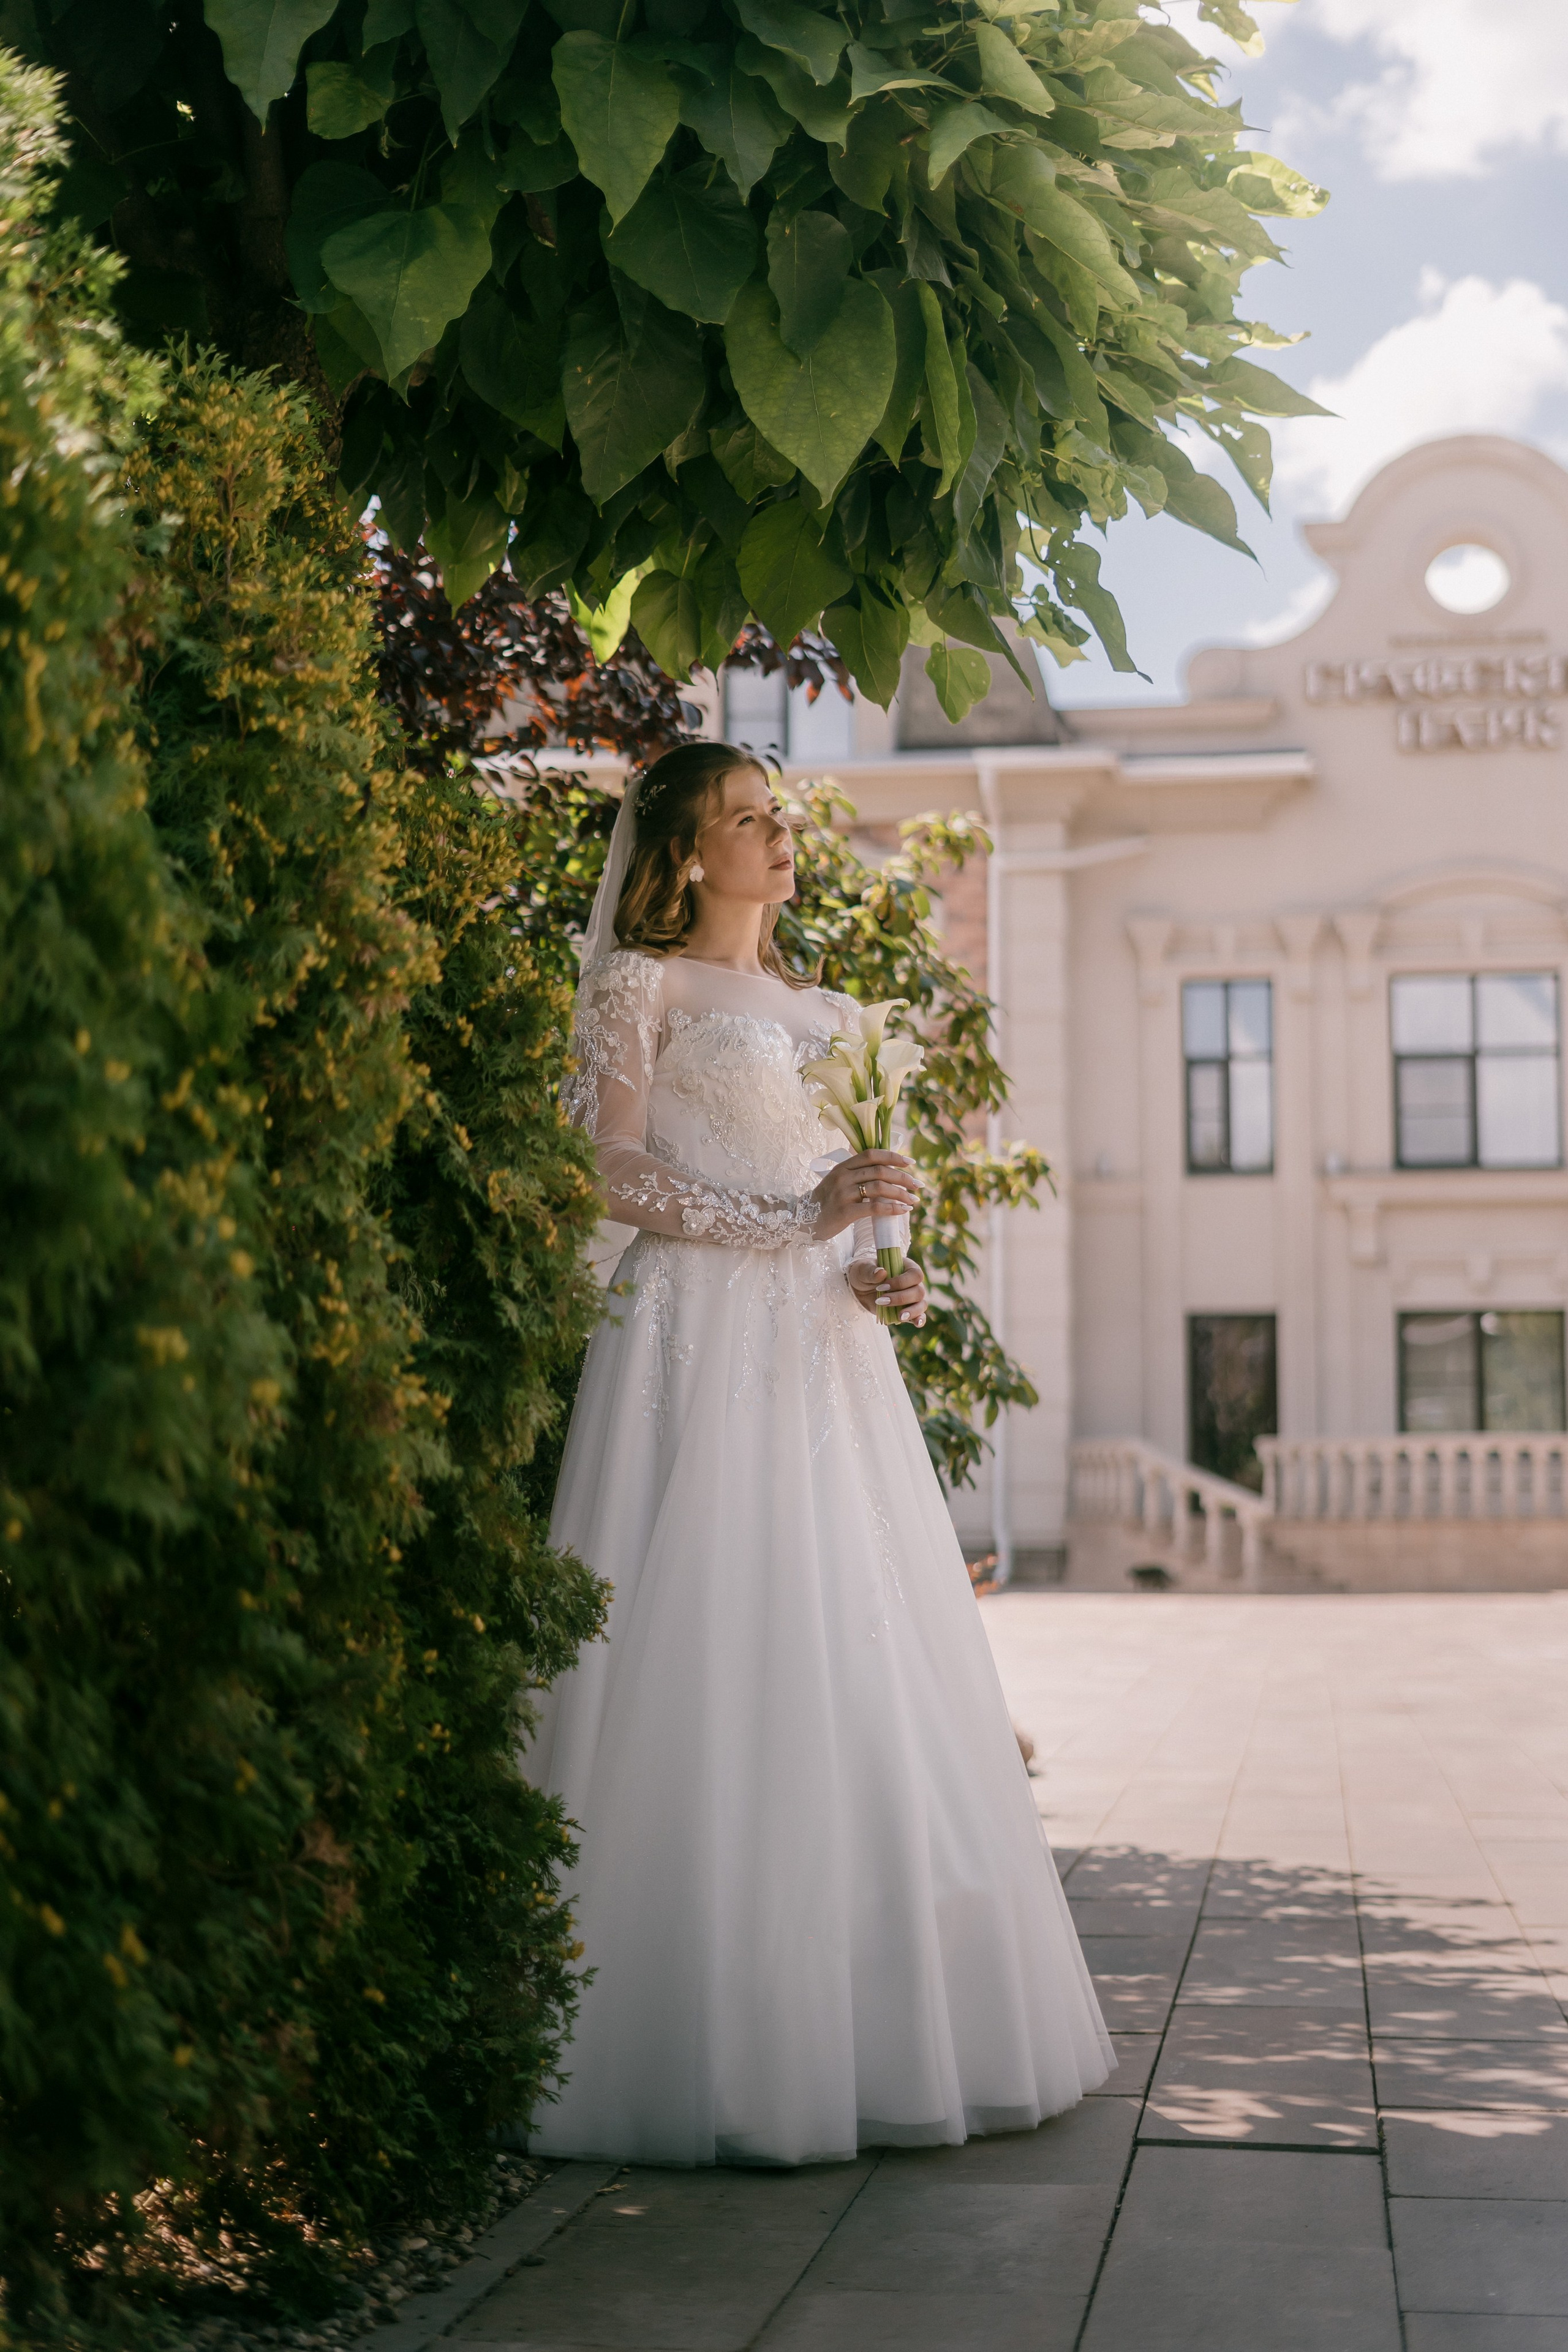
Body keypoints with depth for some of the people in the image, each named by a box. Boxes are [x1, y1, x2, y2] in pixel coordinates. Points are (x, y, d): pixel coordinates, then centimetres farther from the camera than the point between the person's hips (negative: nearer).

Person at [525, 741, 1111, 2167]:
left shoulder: (808, 1007, 23)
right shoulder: (640, 983, 3)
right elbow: (627, 1175, -7)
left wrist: (871, 1277, 4)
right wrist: (805, 1222, -13)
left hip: (825, 1348, 7)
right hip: (708, 1336, -7)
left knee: (864, 1671, 2)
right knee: (718, 1666, -10)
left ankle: (869, 2027, 8)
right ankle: (718, 2053, -5)